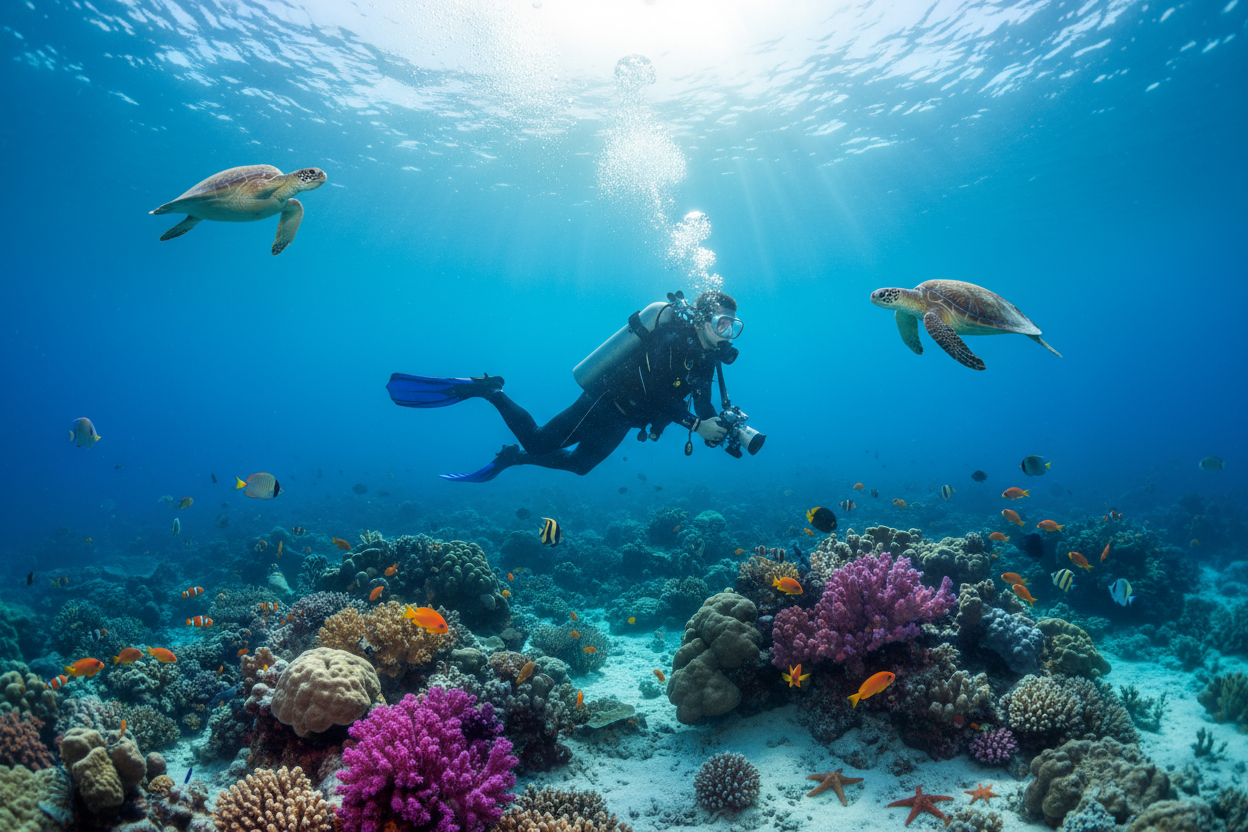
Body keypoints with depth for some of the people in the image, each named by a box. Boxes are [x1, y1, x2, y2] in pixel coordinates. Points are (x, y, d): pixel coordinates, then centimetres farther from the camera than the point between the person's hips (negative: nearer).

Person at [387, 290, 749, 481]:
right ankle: (486, 390, 4)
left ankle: (512, 456, 37)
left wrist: (723, 426, -13)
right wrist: (697, 425, -30)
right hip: (604, 403, -8)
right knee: (537, 443, -10)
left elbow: (704, 407, 6)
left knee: (578, 465, 21)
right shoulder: (672, 338, -21)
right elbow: (656, 397, -31)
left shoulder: (706, 358, 6)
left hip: (618, 421, 8)